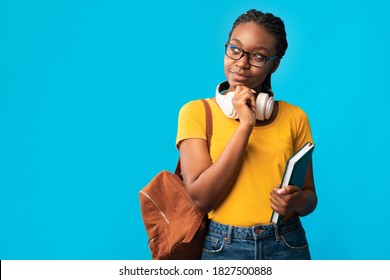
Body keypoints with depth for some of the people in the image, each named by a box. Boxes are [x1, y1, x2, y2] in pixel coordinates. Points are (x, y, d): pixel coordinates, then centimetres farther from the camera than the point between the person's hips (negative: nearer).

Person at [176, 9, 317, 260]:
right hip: (224, 246, -2)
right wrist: (245, 125, -17)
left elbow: (310, 195, 8)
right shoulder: (196, 112, -5)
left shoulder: (294, 117, 1)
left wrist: (298, 201, -15)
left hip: (288, 246, 2)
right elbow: (201, 197, -14)